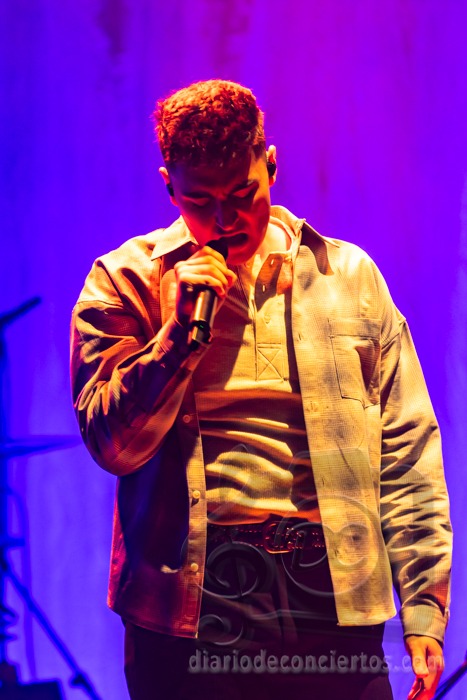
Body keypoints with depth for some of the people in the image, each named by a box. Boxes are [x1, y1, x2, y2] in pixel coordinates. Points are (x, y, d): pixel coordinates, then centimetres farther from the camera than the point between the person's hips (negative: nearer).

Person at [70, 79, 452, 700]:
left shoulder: (349, 275, 9)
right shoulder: (125, 281, 5)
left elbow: (407, 452, 8)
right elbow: (113, 445, -2)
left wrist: (424, 607, 2)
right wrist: (181, 333, -14)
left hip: (335, 612, 2)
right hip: (189, 620, -1)